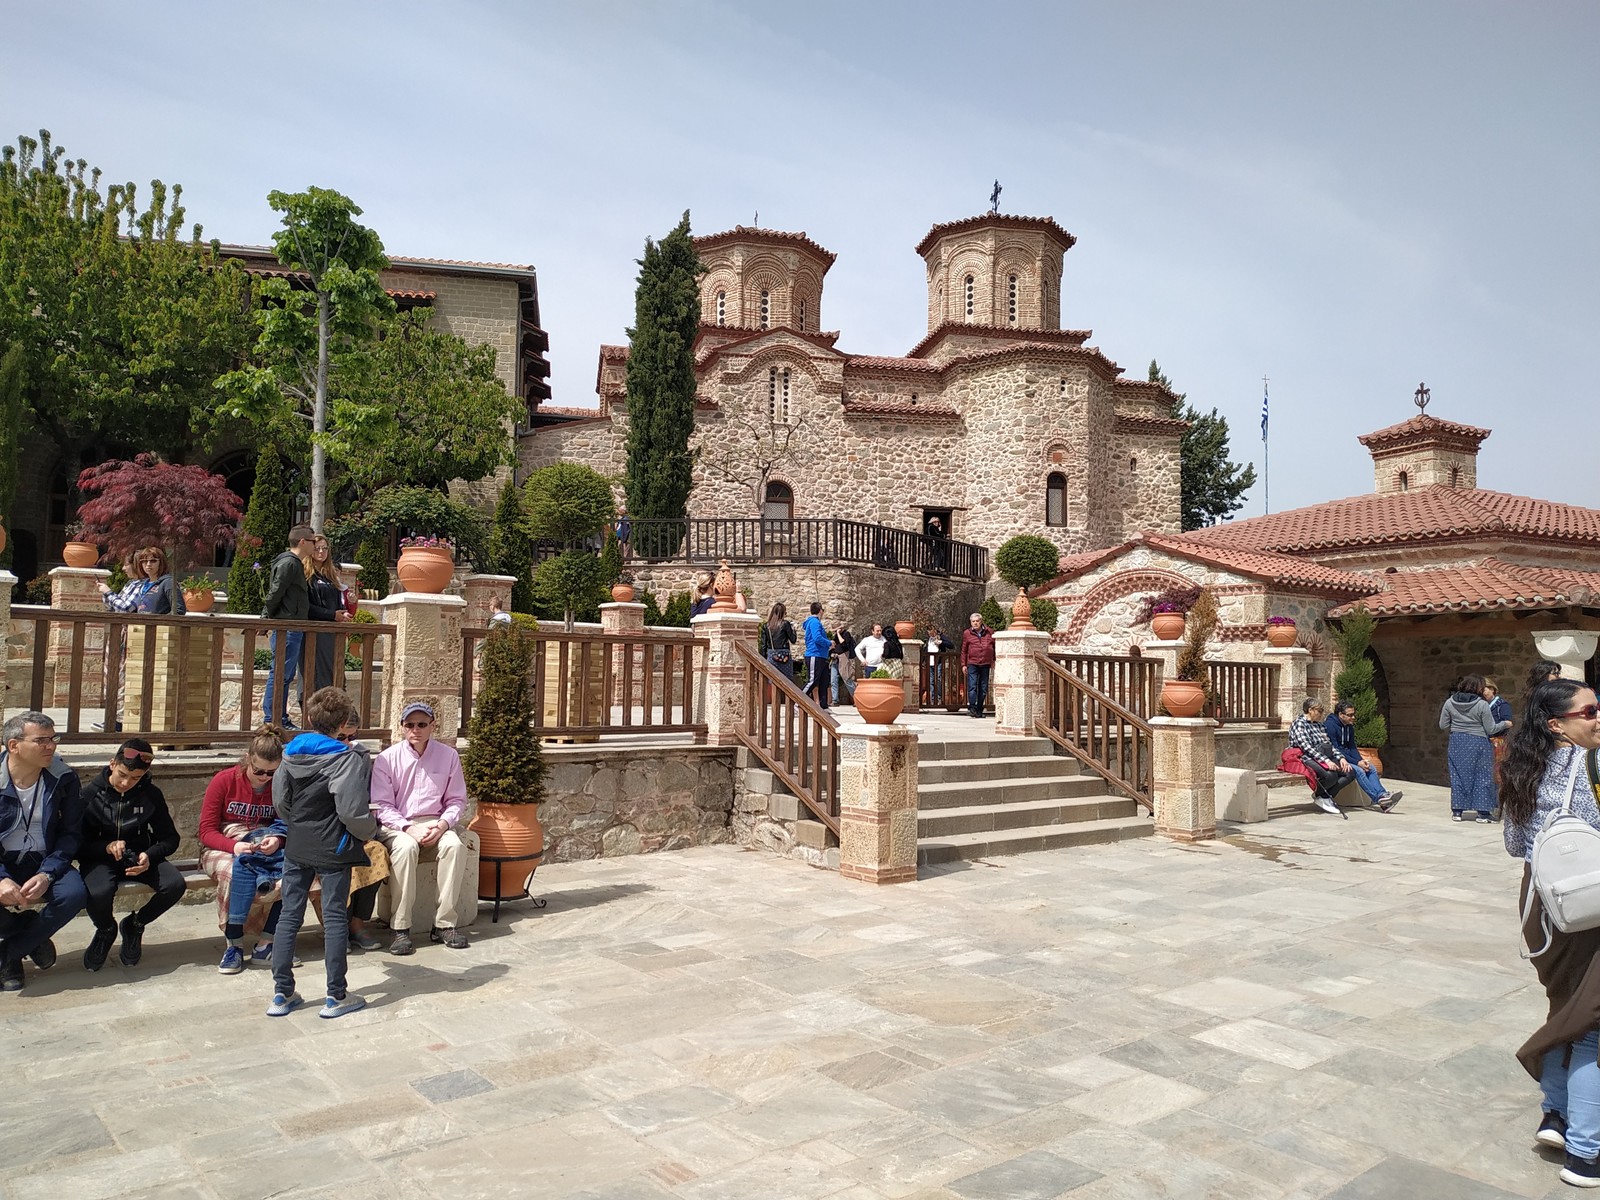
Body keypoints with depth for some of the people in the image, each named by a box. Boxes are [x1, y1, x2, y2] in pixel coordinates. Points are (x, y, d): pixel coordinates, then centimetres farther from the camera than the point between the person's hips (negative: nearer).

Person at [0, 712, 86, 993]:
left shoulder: (63, 778, -6)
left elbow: (71, 833, -2)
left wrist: (47, 874, -18)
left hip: (43, 863, 1)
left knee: (75, 893, -29)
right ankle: (33, 940, 3)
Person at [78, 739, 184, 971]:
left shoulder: (151, 794, -1)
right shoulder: (91, 794, -4)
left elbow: (170, 838, 2)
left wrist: (149, 855, -19)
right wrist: (106, 846, -25)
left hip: (139, 857, 2)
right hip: (100, 859, -2)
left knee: (175, 884, -26)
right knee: (99, 893, -36)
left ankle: (135, 925, 6)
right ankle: (106, 930, 4)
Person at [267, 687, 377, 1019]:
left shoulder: (291, 754, 3)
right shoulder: (348, 759, -16)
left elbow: (279, 801, 6)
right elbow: (352, 811, -22)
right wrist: (370, 829, -3)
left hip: (296, 848, 5)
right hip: (333, 849, -5)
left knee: (290, 915, 12)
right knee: (335, 918, 3)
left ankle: (282, 993, 17)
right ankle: (336, 996, 10)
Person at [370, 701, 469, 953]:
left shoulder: (448, 756, 4)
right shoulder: (387, 759, -1)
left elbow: (456, 800, 9)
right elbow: (381, 805, -2)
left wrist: (443, 824, -11)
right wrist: (408, 828, -17)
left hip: (434, 824, 2)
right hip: (395, 826, -2)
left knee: (455, 845, -30)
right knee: (406, 847, -36)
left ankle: (444, 923, -23)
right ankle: (400, 927, -27)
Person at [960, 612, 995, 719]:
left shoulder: (990, 632, 8)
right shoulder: (967, 633, 5)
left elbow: (995, 646, 18)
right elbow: (964, 650, 9)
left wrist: (994, 660, 14)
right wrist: (963, 664, 5)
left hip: (985, 664, 2)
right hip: (972, 663, -2)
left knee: (983, 688, 6)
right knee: (972, 686, -13)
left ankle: (979, 710, 14)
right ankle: (972, 708, -16)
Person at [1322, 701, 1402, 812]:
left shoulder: (1350, 727, 12)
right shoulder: (1329, 725, -17)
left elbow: (1352, 748, 13)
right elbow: (1334, 750, -21)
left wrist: (1361, 760, -9)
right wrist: (1357, 762, -22)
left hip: (1346, 756, 9)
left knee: (1371, 769, -10)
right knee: (1358, 770, -28)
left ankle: (1382, 794, -27)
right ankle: (1378, 798, -31)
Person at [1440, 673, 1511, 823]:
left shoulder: (1450, 703, -2)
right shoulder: (1482, 705, -12)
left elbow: (1442, 725, 3)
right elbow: (1490, 729, -7)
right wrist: (1505, 724, 10)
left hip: (1457, 742, 3)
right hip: (1478, 743, -3)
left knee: (1458, 775, 10)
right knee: (1482, 777, 6)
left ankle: (1457, 811, 13)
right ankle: (1483, 813, 7)